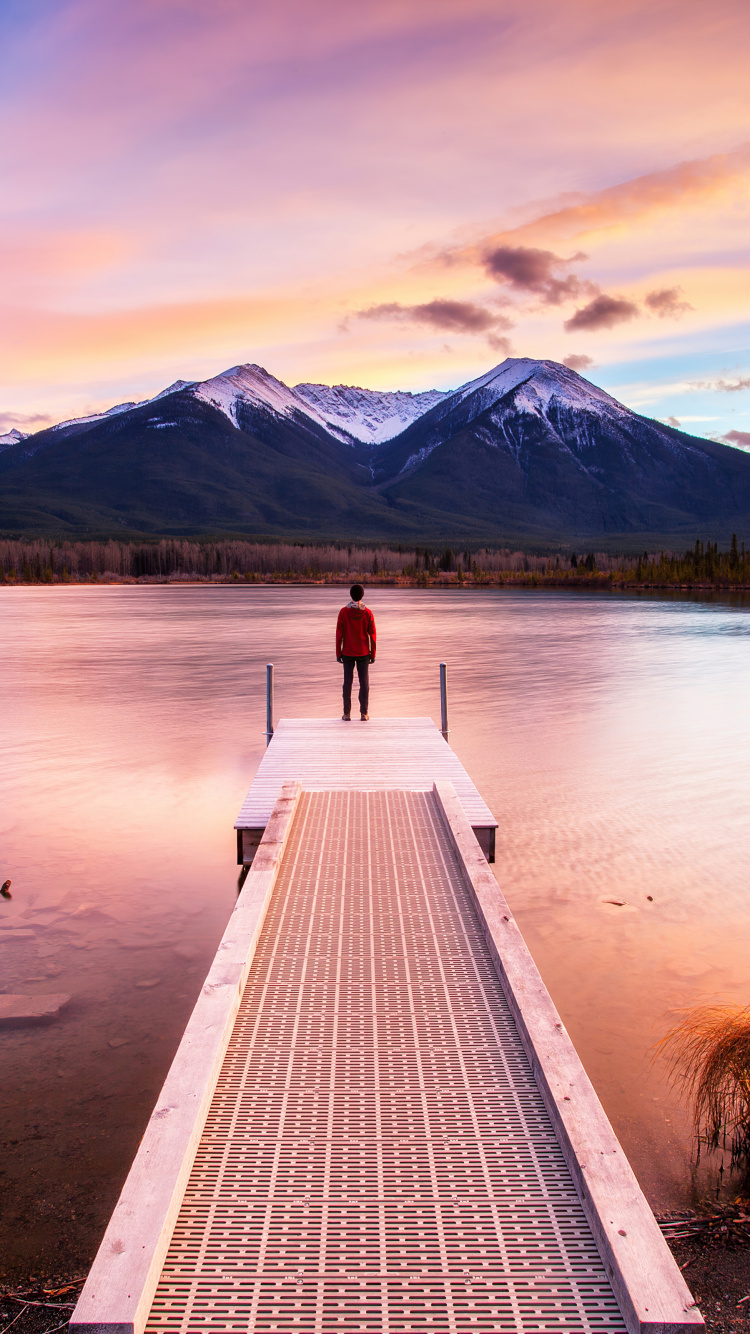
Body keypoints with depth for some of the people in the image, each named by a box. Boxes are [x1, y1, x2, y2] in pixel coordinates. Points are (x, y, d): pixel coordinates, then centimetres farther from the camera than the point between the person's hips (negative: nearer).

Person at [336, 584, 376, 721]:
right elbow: (372, 635, -4)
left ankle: (347, 714, 6)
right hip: (363, 653, 0)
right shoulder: (368, 613, -6)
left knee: (347, 681, 5)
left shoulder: (343, 612, -8)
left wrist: (338, 653, 1)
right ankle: (364, 713, 6)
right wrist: (372, 654, 4)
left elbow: (339, 634, -7)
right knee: (364, 682, 6)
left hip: (347, 653, 0)